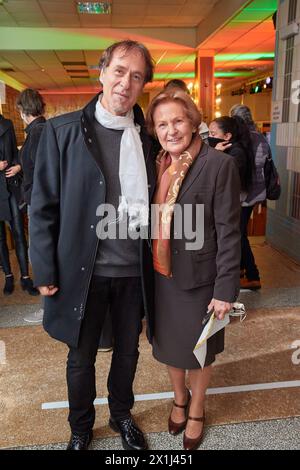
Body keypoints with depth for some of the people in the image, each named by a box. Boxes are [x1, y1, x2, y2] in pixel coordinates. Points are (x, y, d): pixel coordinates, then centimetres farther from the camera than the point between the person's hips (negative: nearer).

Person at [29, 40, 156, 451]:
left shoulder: (147, 136, 1)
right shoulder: (62, 131, -8)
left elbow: (155, 202, 7)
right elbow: (43, 206, -7)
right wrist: (45, 272, -8)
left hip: (134, 272, 3)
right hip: (83, 271, -2)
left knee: (127, 351, 21)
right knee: (81, 357, 18)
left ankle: (122, 415, 49)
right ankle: (80, 427, 45)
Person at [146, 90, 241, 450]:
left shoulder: (219, 165, -14)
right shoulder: (155, 165, 1)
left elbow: (229, 232, -14)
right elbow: (148, 221, 5)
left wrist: (226, 288, -15)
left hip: (198, 278, -4)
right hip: (160, 276, 5)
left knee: (198, 351, 16)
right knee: (169, 344, 21)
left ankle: (196, 411, 43)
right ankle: (179, 399, 49)